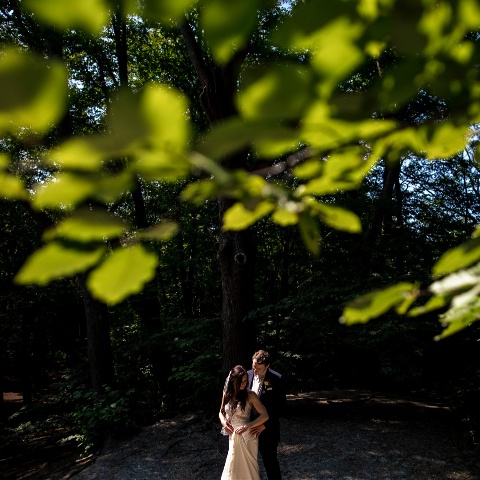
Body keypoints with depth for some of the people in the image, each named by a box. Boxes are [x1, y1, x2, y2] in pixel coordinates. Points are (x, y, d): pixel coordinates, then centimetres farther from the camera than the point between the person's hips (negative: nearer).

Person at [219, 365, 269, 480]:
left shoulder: (250, 395, -13)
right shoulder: (227, 394, 0)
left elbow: (265, 415, -15)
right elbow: (221, 412, 15)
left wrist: (248, 426, -24)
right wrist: (223, 422, -6)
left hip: (247, 436, -4)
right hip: (233, 436, 4)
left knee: (247, 465, 4)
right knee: (233, 465, 13)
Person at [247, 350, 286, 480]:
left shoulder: (277, 379, -13)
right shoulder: (247, 375, -1)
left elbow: (281, 405, -10)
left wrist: (265, 425, -15)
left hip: (267, 429, -3)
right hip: (248, 427, 4)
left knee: (270, 461, 6)